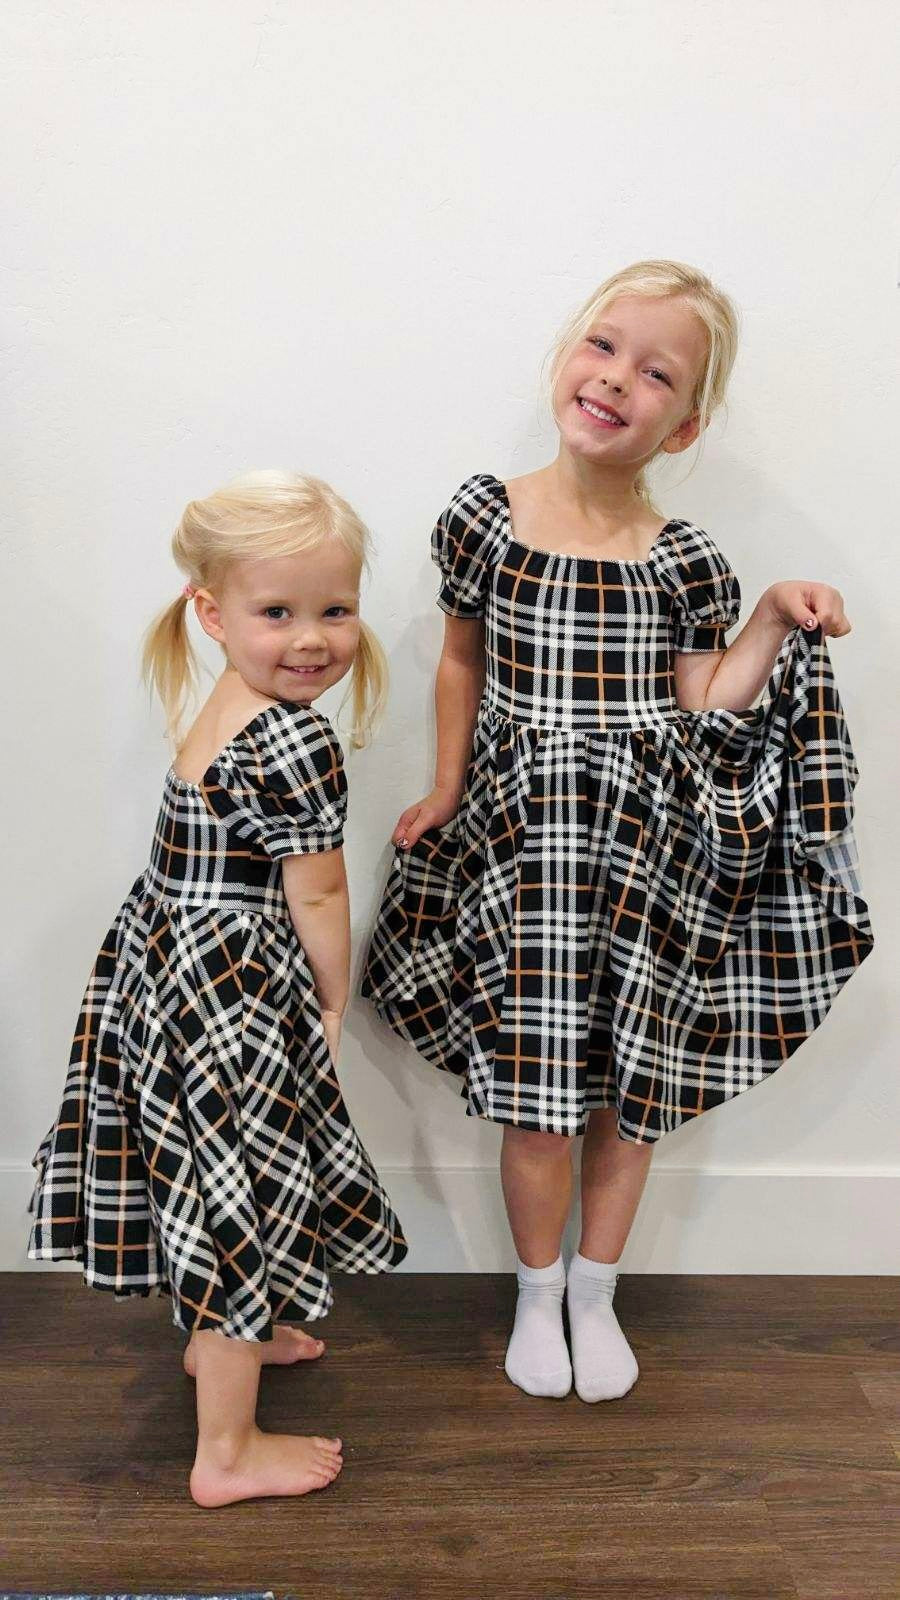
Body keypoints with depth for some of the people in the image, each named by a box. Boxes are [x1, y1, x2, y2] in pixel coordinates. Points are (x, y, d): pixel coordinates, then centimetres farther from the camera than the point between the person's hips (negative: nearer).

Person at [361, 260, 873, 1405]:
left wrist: (776, 623, -11)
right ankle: (536, 1292, 33)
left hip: (648, 857, 1)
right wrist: (446, 788, 11)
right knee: (538, 1096, 3)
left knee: (634, 1091, 12)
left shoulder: (685, 560, -3)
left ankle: (595, 1293, 38)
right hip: (524, 847, -1)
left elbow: (702, 708, -1)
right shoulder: (485, 516, -2)